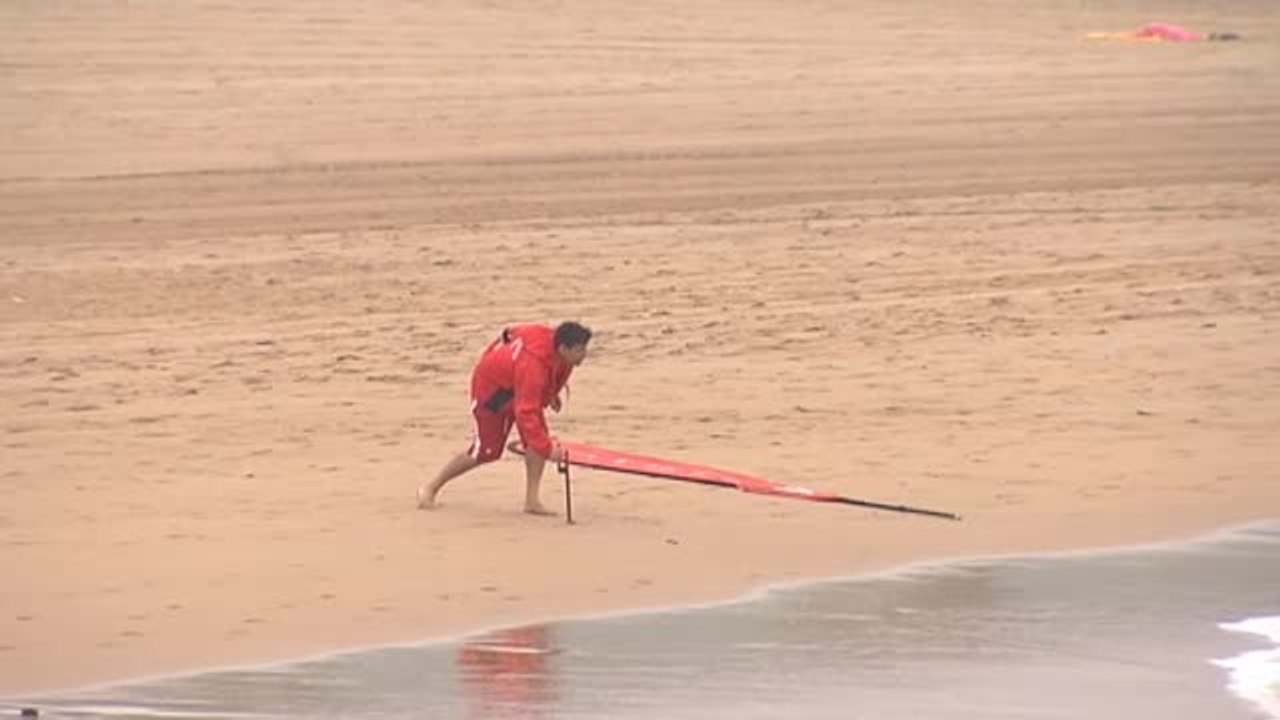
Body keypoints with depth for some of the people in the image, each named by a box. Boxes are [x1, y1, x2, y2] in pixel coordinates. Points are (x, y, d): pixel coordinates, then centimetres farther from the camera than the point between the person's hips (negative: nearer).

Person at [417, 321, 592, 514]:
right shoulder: (533, 363, -45)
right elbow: (525, 412, -46)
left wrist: (550, 395, 13)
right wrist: (547, 449, -51)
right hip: (491, 386, -8)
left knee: (539, 436, -12)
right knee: (485, 451, -2)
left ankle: (531, 500, -6)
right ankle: (430, 489, 18)